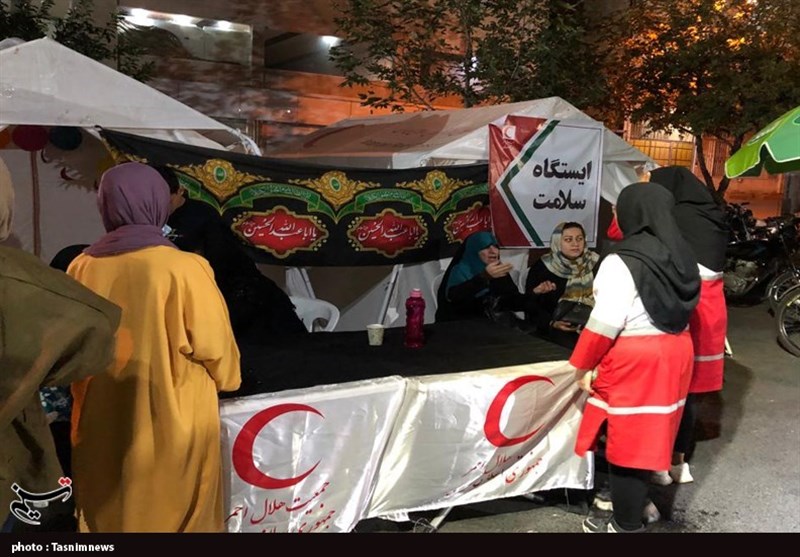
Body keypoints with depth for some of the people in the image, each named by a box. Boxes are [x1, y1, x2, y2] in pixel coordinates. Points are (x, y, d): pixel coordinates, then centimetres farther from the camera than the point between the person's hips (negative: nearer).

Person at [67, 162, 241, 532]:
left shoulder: (82, 268, -7)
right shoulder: (184, 269, -20)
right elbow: (215, 347, -10)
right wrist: (226, 379, 11)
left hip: (101, 428, 4)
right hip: (173, 427, -4)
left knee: (107, 517, 23)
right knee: (176, 515, 16)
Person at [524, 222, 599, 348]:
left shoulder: (595, 265, 7)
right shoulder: (541, 267, 1)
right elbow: (530, 305, -2)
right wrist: (552, 323, -17)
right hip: (553, 329, -2)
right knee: (571, 346, -28)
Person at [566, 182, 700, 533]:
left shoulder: (623, 261, -20)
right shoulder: (680, 255, 4)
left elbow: (607, 322, -21)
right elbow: (680, 308, 12)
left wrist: (584, 366, -12)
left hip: (635, 362, -8)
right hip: (674, 353, 8)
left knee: (625, 442, 4)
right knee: (645, 437, 21)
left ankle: (626, 526, 16)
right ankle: (634, 503, 37)